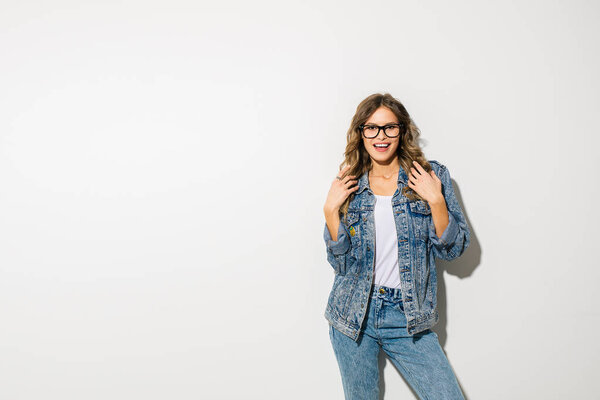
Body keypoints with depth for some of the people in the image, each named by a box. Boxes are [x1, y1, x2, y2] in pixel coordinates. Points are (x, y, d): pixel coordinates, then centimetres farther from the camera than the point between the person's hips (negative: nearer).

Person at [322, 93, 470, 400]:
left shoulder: (431, 176, -1)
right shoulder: (349, 185, 2)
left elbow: (452, 250, -3)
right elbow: (340, 263, -1)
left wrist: (435, 200, -15)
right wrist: (330, 209, -11)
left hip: (408, 318, -1)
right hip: (354, 316, 1)